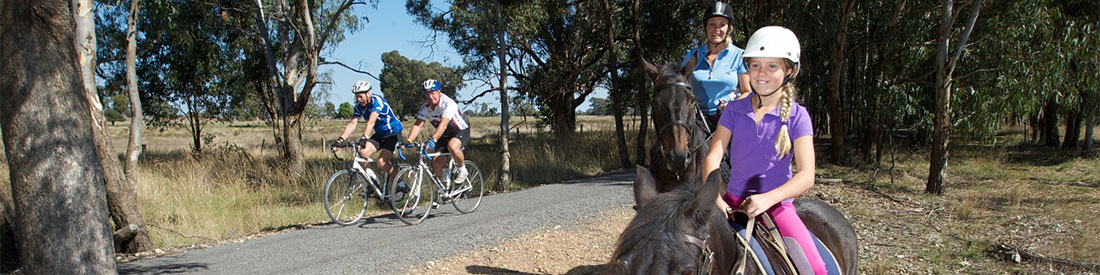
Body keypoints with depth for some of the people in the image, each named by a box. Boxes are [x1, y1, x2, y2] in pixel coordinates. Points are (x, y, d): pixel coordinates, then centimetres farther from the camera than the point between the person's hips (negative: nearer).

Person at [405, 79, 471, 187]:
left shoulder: (448, 103, -28)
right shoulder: (425, 108, -9)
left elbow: (443, 125, -40)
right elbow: (417, 125, -17)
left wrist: (432, 140, -53)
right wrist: (408, 141, -33)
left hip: (461, 130, -6)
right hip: (445, 135, 6)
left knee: (452, 146, -38)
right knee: (436, 164, -8)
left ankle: (462, 170, -13)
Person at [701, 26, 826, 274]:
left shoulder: (797, 116, -4)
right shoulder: (734, 110, 3)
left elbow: (807, 175, -11)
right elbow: (713, 157, -5)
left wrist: (767, 199, -27)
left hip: (777, 204, -2)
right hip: (733, 201, 2)